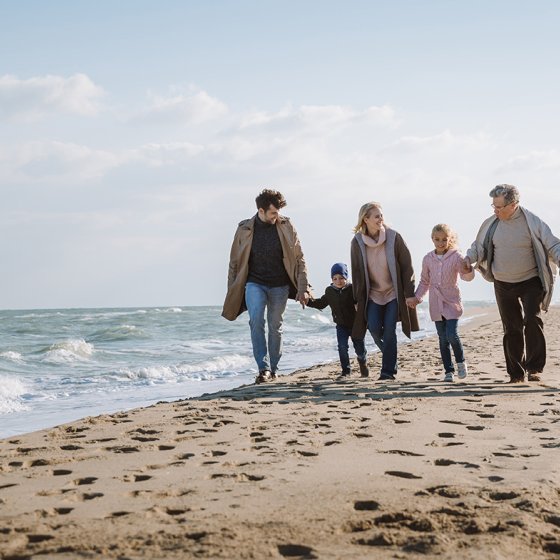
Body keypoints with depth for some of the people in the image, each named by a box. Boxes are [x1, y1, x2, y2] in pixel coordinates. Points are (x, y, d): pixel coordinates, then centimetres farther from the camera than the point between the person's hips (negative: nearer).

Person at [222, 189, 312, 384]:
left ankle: (273, 369, 20)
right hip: (255, 283, -1)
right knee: (256, 320, -22)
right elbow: (234, 263, 5)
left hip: (279, 285, 1)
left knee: (275, 327, 6)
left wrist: (302, 288, -4)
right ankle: (263, 368, -22)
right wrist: (231, 293, 4)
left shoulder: (286, 226, -1)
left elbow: (299, 259, 2)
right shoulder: (245, 229, -3)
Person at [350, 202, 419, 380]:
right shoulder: (357, 242, -6)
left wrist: (409, 293, -9)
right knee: (374, 328, -11)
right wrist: (358, 299, 3)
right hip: (372, 293, 2)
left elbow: (406, 266, -7)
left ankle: (388, 370, -1)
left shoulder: (394, 238, -12)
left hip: (394, 293, -2)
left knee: (389, 330, -10)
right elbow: (356, 272, 2)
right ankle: (391, 357, 16)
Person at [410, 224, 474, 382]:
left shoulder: (455, 256, -6)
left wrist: (467, 269, -37)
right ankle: (449, 371, 12)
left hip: (452, 302, -3)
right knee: (443, 339, 5)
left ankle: (461, 362, 10)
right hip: (436, 304, 3)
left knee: (452, 335, -15)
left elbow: (467, 276, -15)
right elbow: (424, 281, 15)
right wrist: (417, 297, 5)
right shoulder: (428, 259, 5)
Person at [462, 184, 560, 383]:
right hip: (503, 285, 3)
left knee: (532, 321, -18)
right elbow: (479, 246, 13)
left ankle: (534, 368, -9)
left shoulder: (532, 222, -10)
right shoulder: (491, 224, 0)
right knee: (511, 328, 6)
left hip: (530, 282, -3)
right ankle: (516, 373, 14)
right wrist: (469, 258, -7)